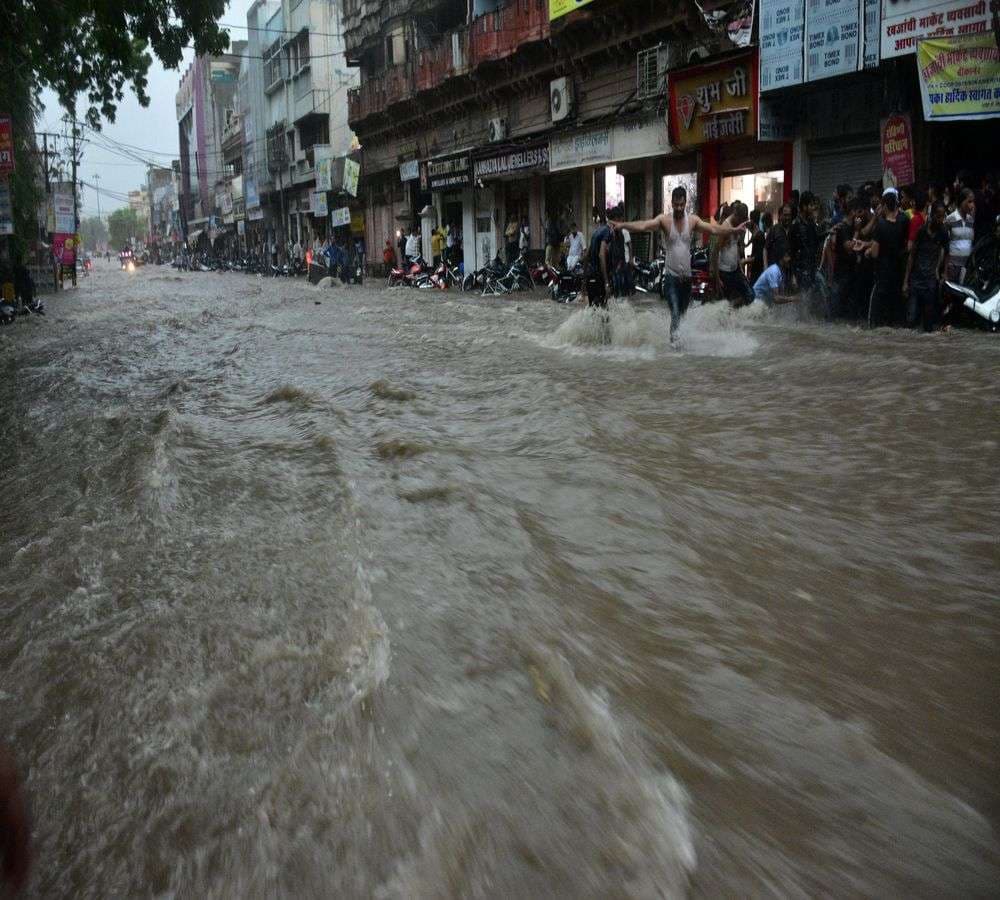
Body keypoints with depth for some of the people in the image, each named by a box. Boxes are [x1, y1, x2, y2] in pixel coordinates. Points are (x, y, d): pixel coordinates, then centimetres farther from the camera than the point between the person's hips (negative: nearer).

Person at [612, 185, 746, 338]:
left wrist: (733, 229, -18)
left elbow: (714, 229, -6)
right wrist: (622, 225, -34)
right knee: (675, 315, -15)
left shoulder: (693, 220, 0)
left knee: (683, 314, 17)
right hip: (671, 276, -3)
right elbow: (643, 226, -20)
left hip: (687, 276, 4)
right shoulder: (664, 219, -8)